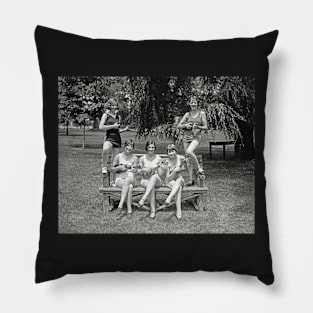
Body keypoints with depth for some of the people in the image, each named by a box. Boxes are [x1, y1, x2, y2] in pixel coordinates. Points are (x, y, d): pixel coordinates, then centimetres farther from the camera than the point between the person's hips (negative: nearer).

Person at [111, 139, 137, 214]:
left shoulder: (134, 157, 11)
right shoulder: (118, 156, 5)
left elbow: (134, 171, 10)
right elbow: (112, 169, 9)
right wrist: (119, 167, -9)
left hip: (130, 178, 1)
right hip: (120, 178, -1)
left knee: (127, 180, -39)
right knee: (129, 187, -36)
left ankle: (121, 203, -43)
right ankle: (129, 208, -39)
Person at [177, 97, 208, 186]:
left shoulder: (202, 113, 4)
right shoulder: (187, 114, 10)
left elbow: (205, 127, 3)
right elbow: (178, 126, 9)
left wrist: (197, 127, -15)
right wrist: (185, 125, -10)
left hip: (196, 136, -3)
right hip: (186, 136, 4)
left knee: (189, 152, -31)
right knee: (188, 159, 1)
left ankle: (199, 168, -10)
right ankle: (191, 179, 8)